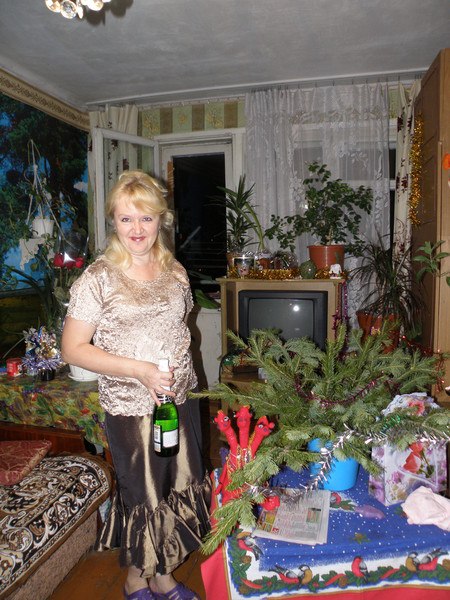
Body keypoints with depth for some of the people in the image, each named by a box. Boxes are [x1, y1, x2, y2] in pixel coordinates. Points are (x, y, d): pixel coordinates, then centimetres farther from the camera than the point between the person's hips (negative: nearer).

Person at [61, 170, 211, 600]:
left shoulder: (175, 272, 2)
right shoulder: (98, 279, -13)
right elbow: (73, 348, -13)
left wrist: (182, 371, 5)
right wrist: (140, 370, -21)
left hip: (180, 402, 5)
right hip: (130, 409, -5)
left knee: (180, 490, 17)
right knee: (143, 497, 13)